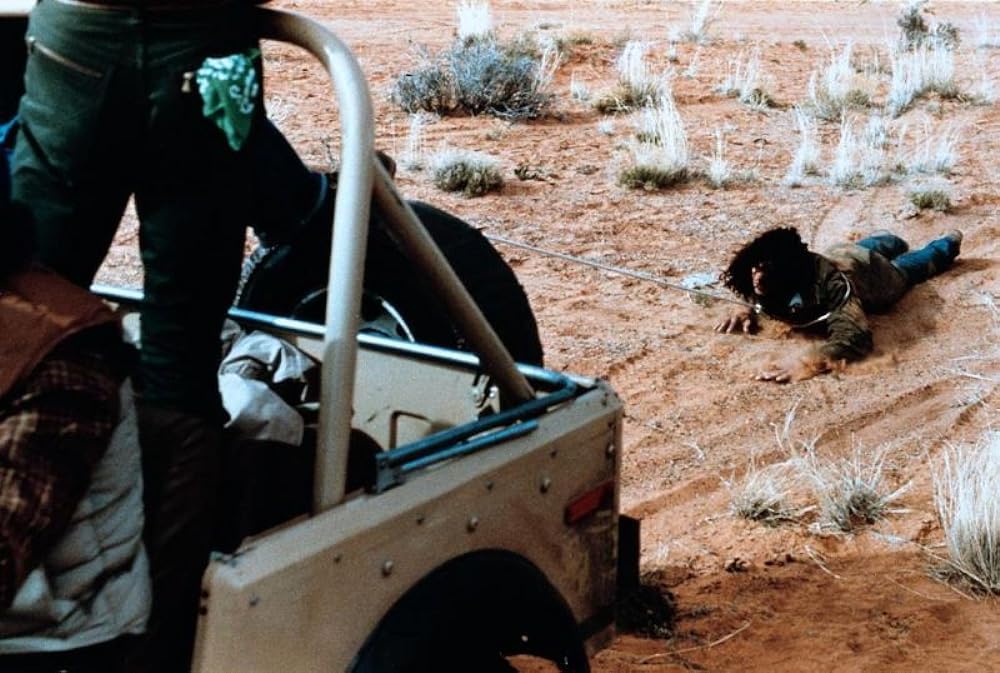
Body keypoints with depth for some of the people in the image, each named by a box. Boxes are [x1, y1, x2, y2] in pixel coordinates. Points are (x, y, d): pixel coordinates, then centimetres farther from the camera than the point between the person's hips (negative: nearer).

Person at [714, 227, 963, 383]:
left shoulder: (828, 284, -54)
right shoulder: (764, 280, -36)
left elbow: (856, 336, -68)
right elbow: (752, 294, -10)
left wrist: (808, 362, -82)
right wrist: (745, 310, -32)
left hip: (873, 273, -4)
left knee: (920, 263, 32)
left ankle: (949, 242, 62)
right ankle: (892, 242, 73)